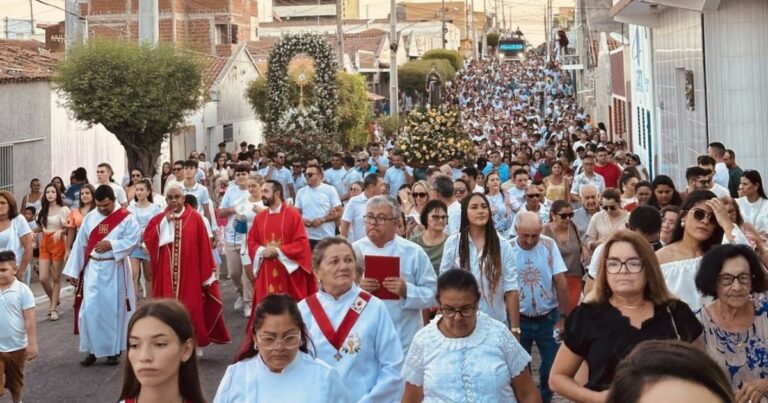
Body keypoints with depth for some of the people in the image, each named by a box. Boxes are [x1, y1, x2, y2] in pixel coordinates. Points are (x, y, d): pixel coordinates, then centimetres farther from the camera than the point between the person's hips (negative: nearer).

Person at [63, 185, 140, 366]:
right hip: (93, 269, 3)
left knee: (113, 309, 4)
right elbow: (80, 245, 7)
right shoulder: (89, 218, 5)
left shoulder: (126, 218, -5)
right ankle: (93, 349, 9)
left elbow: (134, 239, -13)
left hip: (115, 270, -3)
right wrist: (74, 271, 6)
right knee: (90, 309, -2)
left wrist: (111, 245, -20)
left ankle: (113, 350, 15)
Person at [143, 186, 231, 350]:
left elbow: (204, 247, -1)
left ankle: (193, 344, 12)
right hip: (166, 276, 2)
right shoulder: (158, 219, 7)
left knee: (191, 309, 1)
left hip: (190, 274, -2)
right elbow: (147, 239, -7)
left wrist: (208, 274, -3)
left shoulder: (195, 218, 0)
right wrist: (165, 223, -14)